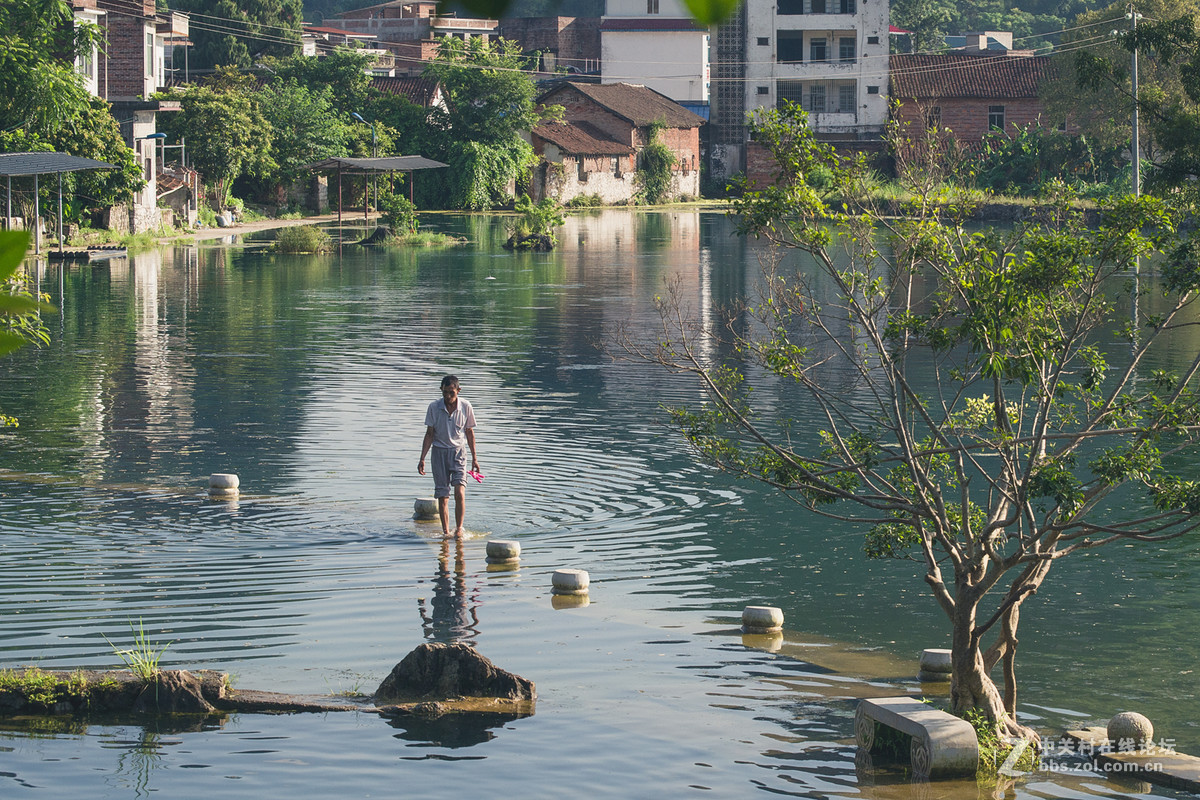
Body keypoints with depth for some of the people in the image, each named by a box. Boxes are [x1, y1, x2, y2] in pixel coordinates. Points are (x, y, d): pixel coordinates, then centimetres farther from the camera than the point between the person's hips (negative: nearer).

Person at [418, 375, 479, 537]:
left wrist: (474, 458, 11)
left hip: (458, 452, -1)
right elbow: (429, 434, 2)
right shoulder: (434, 407, -6)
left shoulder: (465, 406, -5)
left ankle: (459, 528, -3)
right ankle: (445, 531, 9)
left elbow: (469, 432, 7)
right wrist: (422, 459, -3)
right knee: (442, 496, 0)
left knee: (460, 492, -16)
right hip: (439, 451, 1)